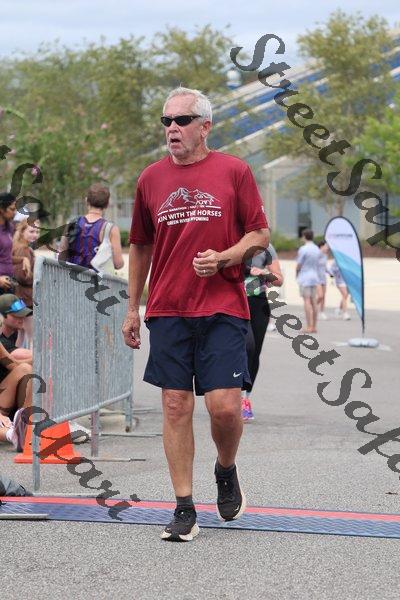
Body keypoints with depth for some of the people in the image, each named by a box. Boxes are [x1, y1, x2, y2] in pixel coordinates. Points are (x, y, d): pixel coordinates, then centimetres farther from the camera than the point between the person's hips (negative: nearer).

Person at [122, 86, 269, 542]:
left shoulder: (234, 171, 1)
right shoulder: (151, 178, 9)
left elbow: (260, 235, 3)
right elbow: (140, 247, 17)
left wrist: (223, 257, -15)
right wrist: (132, 309, 16)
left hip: (223, 308, -2)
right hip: (167, 311, 3)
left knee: (224, 406, -9)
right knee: (176, 406, 0)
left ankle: (226, 470, 24)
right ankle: (184, 510, 6)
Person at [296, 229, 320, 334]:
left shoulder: (303, 249, -12)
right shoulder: (317, 249, 11)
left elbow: (299, 265, -9)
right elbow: (316, 264, 13)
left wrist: (297, 274, 8)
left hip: (305, 278, -7)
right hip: (314, 277, 7)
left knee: (307, 301, -8)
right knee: (313, 301, 8)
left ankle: (309, 327, -12)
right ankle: (314, 326, 9)